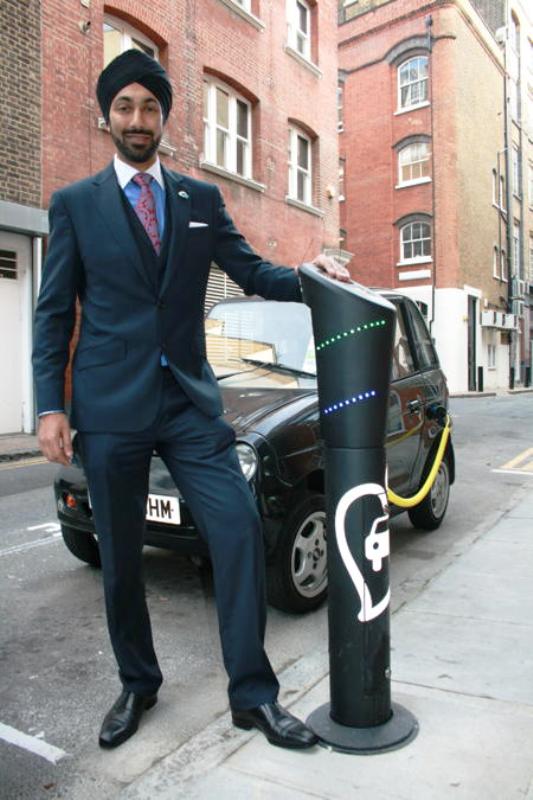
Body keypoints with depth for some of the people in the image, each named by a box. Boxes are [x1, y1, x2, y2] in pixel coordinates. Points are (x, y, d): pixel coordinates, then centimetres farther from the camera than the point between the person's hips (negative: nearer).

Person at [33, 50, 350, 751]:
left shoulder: (202, 200, 13)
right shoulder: (75, 204, 8)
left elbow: (252, 273, 10)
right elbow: (54, 313, 3)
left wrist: (306, 274, -11)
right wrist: (50, 406, -5)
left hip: (189, 401, 1)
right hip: (110, 406, -1)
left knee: (239, 529, -7)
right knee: (120, 556, 9)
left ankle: (253, 695, 10)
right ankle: (137, 685, 31)